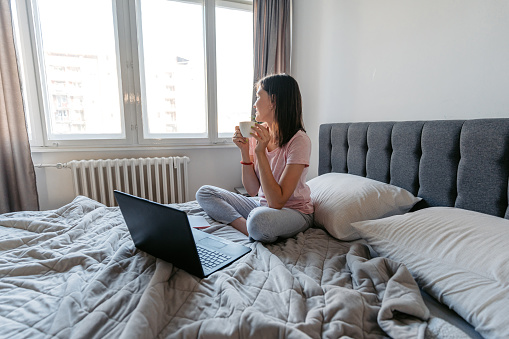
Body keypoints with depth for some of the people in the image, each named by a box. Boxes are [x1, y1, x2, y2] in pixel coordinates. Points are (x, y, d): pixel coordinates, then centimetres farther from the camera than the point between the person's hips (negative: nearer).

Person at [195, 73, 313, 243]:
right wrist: (245, 151, -15)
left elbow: (277, 202, -25)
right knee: (204, 193, 0)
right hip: (262, 206, 7)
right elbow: (252, 190, -2)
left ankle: (255, 233, -7)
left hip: (295, 212, -7)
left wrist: (261, 152, -26)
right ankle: (251, 229, -15)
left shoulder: (299, 140, -20)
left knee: (259, 218, -41)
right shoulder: (258, 133, -2)